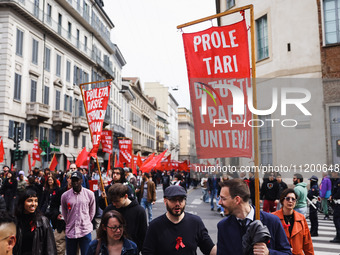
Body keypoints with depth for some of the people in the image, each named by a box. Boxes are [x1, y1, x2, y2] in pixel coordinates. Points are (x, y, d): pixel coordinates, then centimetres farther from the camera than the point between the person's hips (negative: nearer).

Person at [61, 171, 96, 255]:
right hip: (70, 231, 1)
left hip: (85, 231, -1)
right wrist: (69, 223, 12)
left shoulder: (90, 194, -3)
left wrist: (86, 222, 9)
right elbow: (64, 213, 11)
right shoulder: (65, 195, -2)